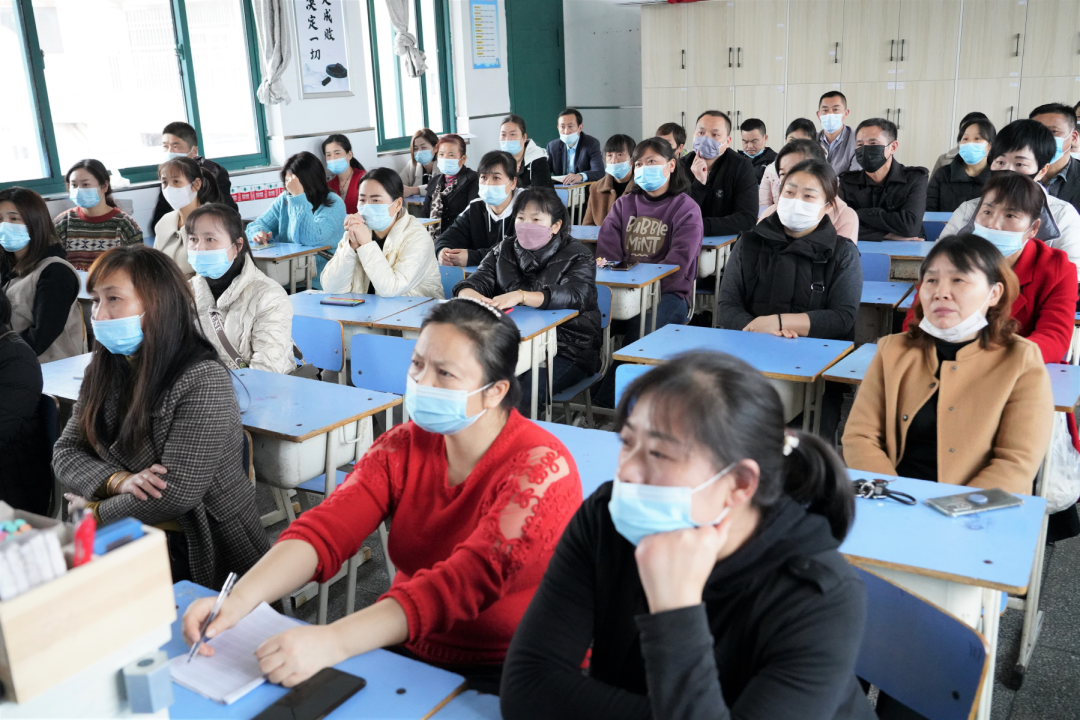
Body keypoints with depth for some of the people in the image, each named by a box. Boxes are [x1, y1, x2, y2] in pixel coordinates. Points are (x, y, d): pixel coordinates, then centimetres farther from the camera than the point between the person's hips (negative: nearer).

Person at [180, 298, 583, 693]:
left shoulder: (539, 470, -20)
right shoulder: (403, 448, -1)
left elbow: (468, 580, -32)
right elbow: (326, 530, -13)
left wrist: (333, 641, -42)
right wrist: (238, 601, -30)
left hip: (504, 677, -5)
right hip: (405, 646, 5)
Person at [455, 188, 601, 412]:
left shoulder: (577, 255, -1)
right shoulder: (504, 250, 16)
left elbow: (575, 296, -20)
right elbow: (479, 279, 4)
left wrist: (521, 296, -36)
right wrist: (469, 293, -24)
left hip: (567, 350, -4)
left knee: (524, 391, -32)